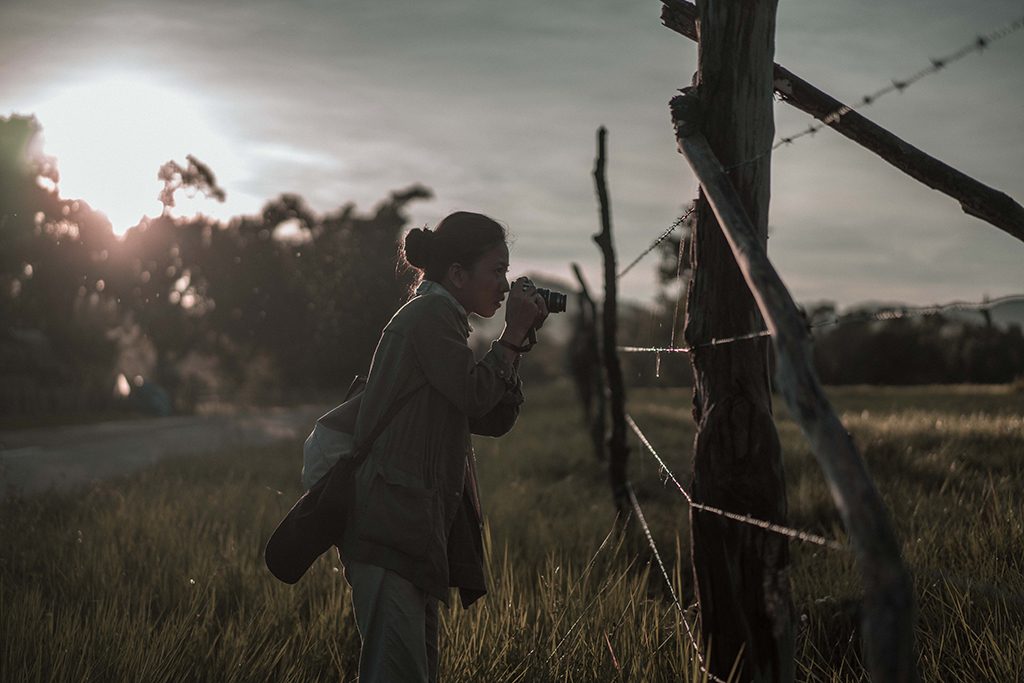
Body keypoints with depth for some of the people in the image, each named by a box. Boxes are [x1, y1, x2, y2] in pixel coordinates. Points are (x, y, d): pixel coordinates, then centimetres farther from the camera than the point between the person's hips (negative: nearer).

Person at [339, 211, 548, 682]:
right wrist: (513, 333, -2)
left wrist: (516, 342, 11)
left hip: (415, 528, 10)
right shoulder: (430, 313, -6)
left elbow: (495, 420, 19)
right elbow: (475, 395, -14)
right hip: (391, 526, -10)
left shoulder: (440, 319, 24)